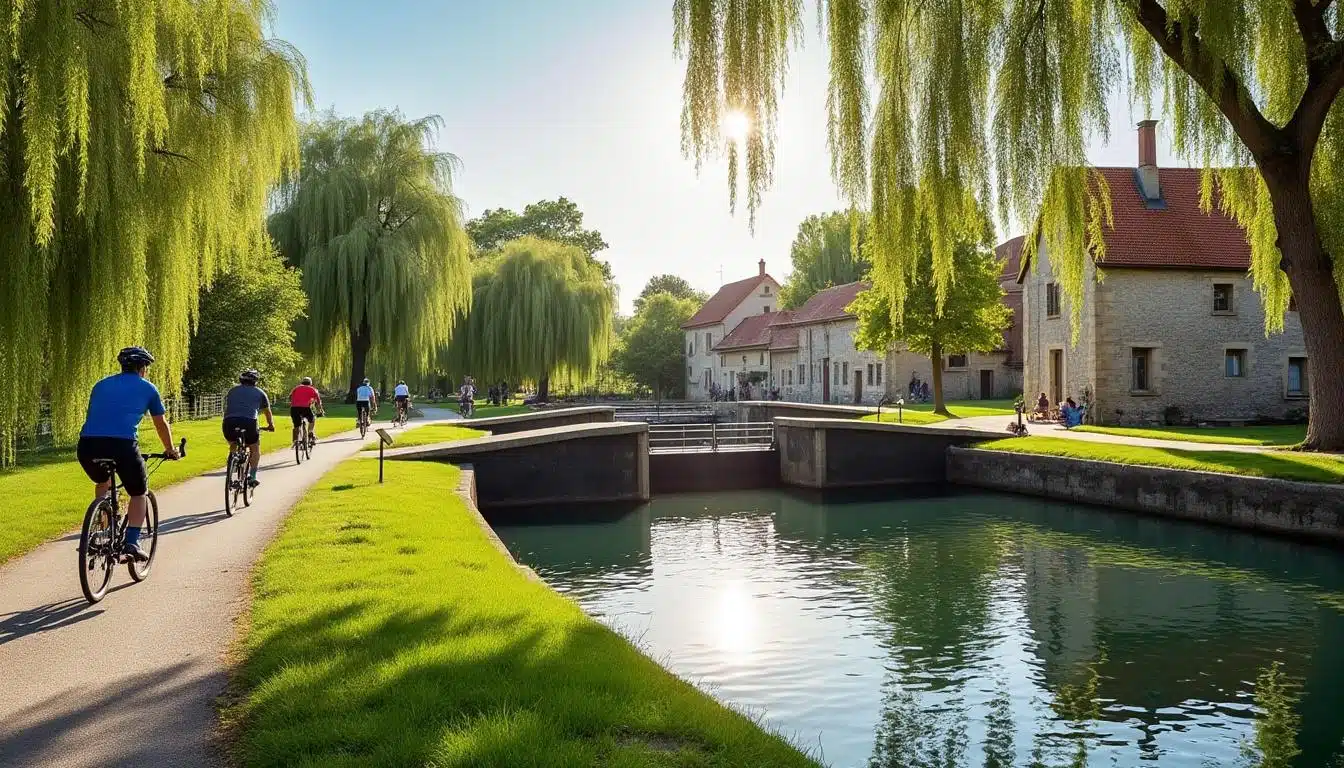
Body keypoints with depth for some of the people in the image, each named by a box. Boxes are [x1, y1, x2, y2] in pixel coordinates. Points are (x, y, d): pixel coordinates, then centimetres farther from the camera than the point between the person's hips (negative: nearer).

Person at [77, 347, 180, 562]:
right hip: (122, 445, -4)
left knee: (103, 483, 35)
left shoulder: (101, 385, 27)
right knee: (139, 493, 18)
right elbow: (161, 424, 27)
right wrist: (170, 450, 44)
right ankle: (132, 542, 5)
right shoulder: (147, 388, 17)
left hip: (87, 445, 4)